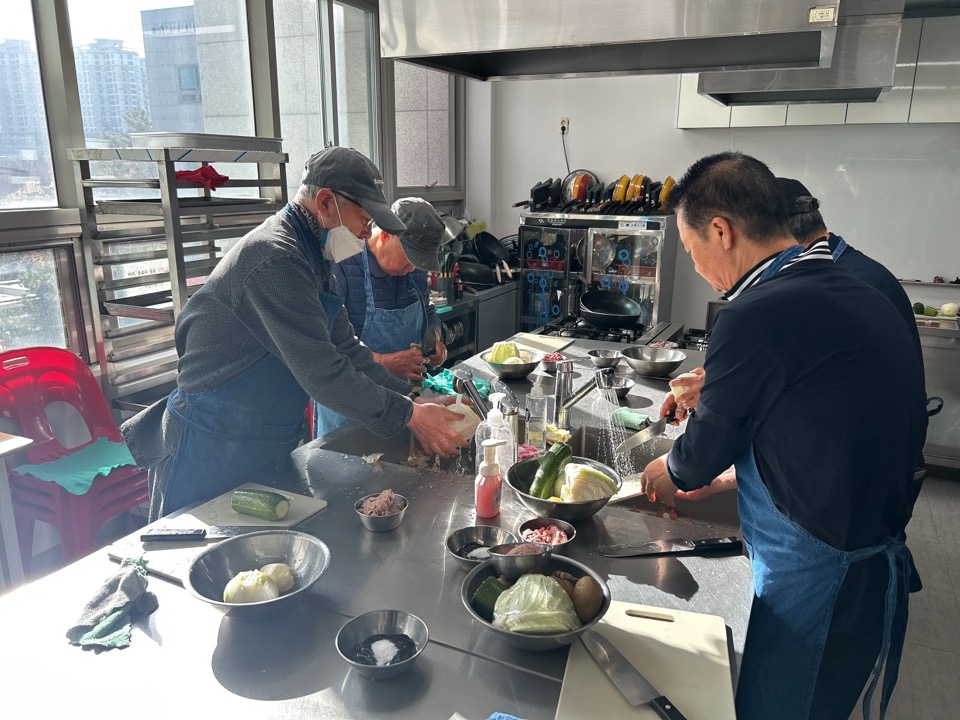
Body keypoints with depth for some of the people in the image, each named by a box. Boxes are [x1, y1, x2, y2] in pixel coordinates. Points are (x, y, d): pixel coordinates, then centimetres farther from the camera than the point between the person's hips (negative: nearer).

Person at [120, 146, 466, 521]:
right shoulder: (275, 259, -25)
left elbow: (345, 347, 8)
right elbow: (322, 372, -27)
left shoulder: (310, 259, 8)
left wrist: (411, 399, -1)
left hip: (265, 445, 10)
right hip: (212, 451, -9)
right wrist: (409, 415, -19)